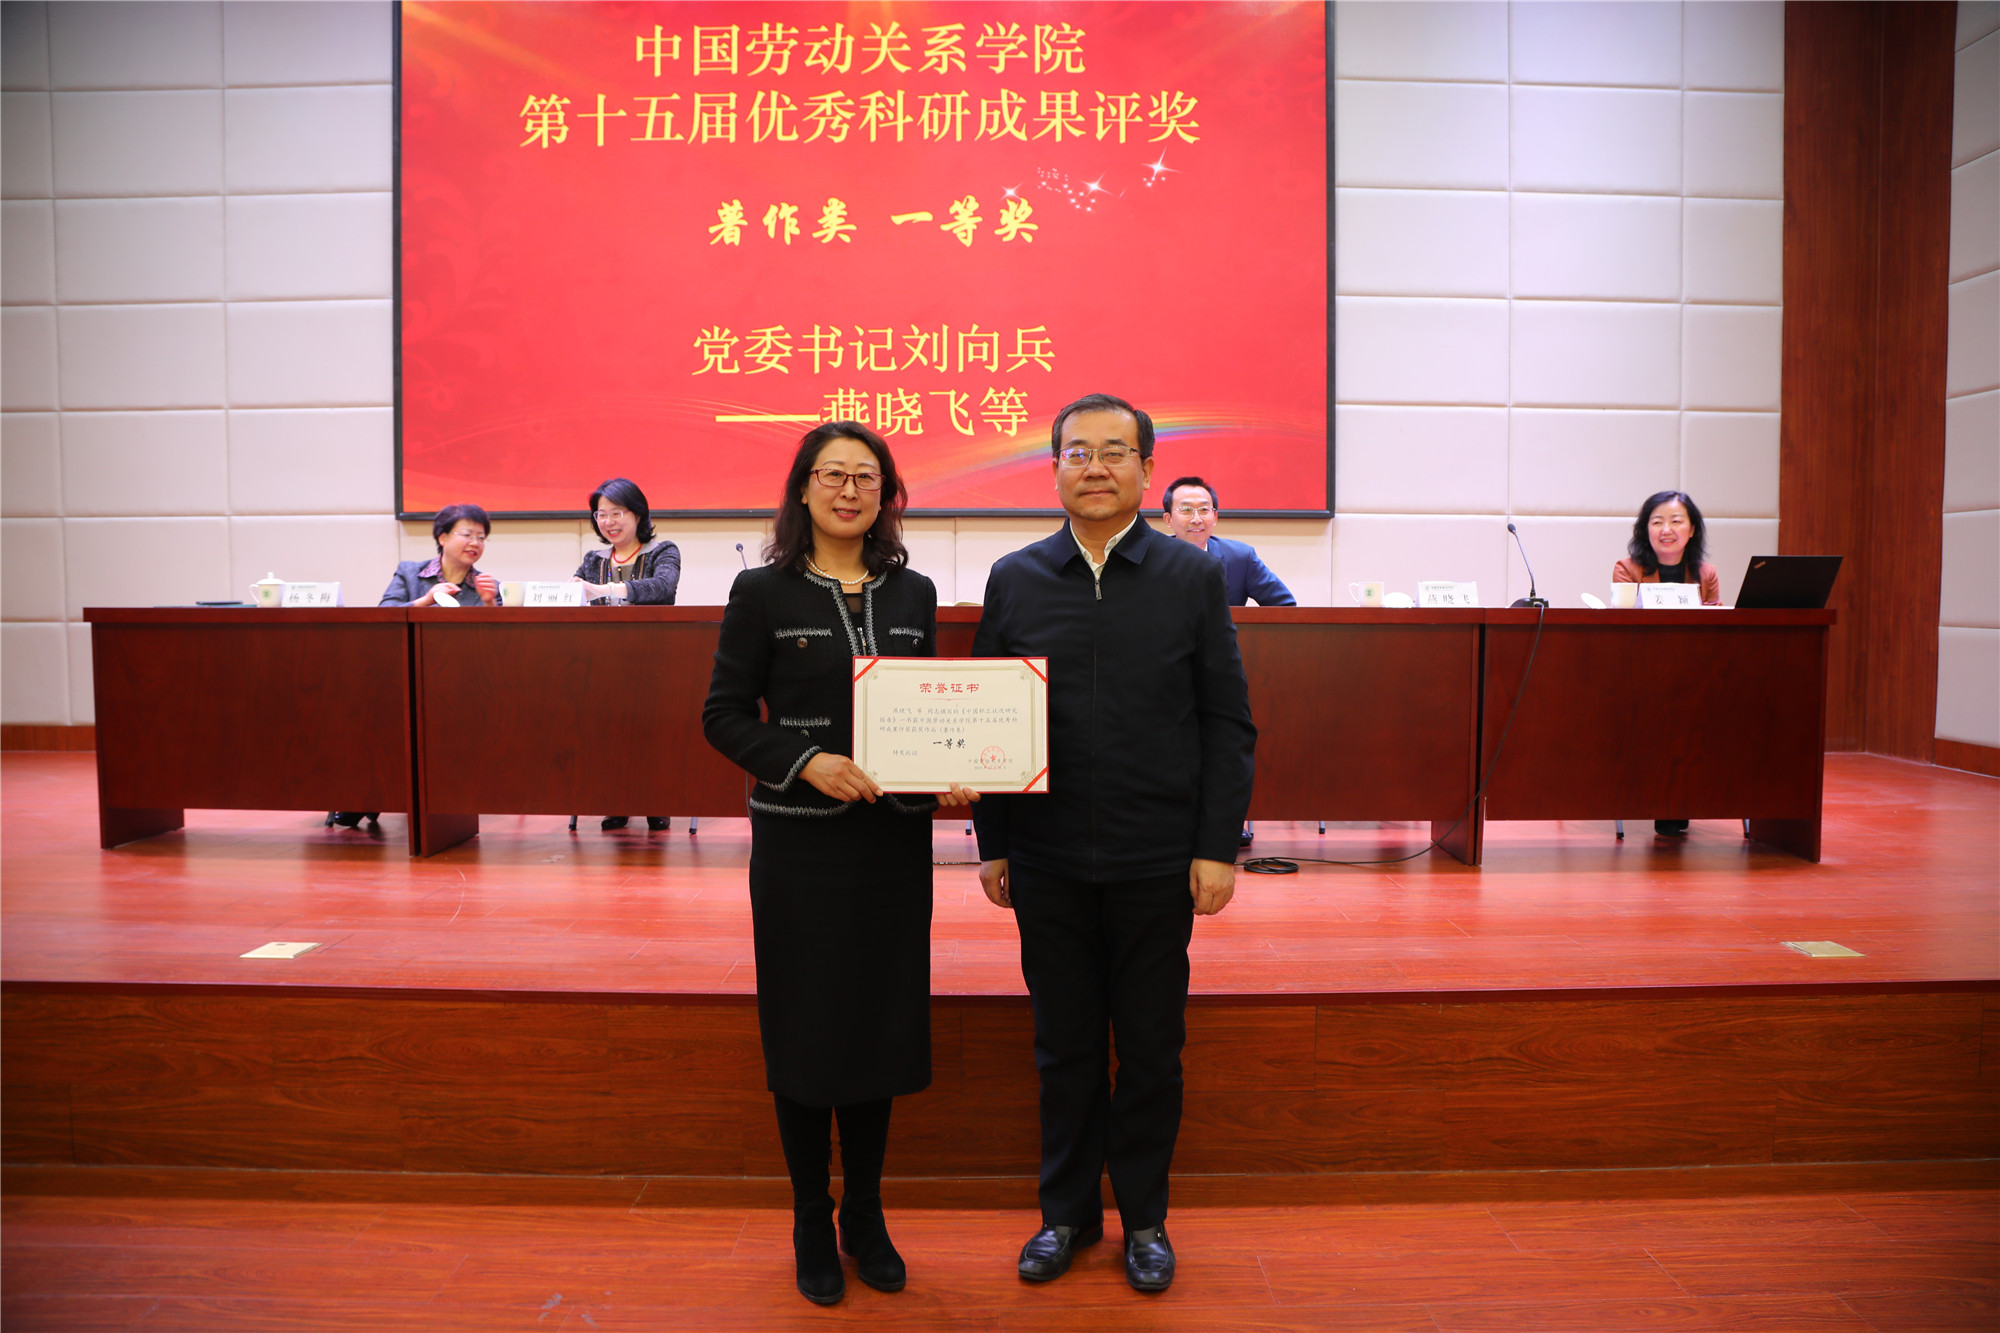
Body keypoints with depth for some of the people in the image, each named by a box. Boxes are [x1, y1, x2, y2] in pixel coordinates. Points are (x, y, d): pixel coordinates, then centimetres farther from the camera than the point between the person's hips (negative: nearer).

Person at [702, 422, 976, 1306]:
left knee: (883, 1024, 11)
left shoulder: (913, 594, 7)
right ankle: (811, 1226, 27)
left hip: (894, 838, 3)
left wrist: (950, 775, -8)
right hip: (799, 842, -3)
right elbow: (724, 715, -4)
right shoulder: (762, 592, -2)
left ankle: (865, 1216, 31)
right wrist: (806, 762, -19)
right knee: (805, 1029, 7)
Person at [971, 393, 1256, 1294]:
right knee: (1063, 1043, 13)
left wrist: (1218, 848, -5)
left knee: (1151, 1048, 11)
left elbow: (1228, 723, 1)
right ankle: (1067, 1211, 31)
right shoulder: (1014, 580, 4)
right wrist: (992, 846, 3)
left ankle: (1144, 1217, 30)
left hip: (1158, 862, -1)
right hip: (1047, 862, 1)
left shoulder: (1192, 578, 1)